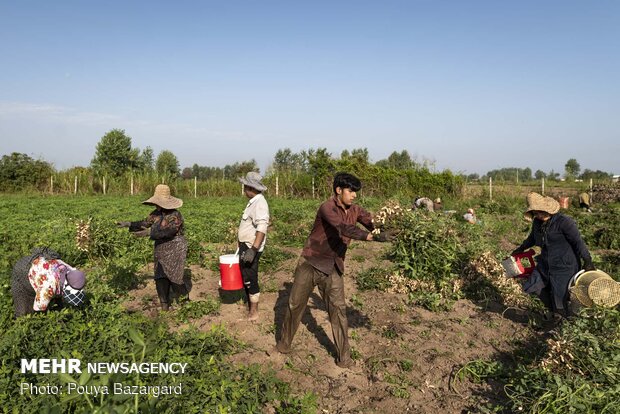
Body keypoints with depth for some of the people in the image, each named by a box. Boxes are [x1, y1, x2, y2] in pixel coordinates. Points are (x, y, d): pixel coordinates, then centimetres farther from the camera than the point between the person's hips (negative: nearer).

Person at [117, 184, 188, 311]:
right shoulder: (156, 213, 3)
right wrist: (128, 224, 0)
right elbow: (144, 223, 11)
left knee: (174, 277, -4)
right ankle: (164, 306, 16)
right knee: (160, 278, 5)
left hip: (175, 250, -7)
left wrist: (148, 232, -34)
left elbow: (167, 232, -29)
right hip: (161, 250, 7)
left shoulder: (175, 215, -19)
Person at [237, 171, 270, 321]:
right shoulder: (253, 201, 11)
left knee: (250, 280, -1)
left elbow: (262, 229, -29)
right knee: (246, 278, 19)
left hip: (251, 248, -10)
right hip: (246, 246, 10)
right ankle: (250, 307, 32)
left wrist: (253, 250, -34)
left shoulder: (260, 203, -19)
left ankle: (254, 312, 12)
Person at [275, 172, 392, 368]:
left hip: (333, 268, 4)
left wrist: (386, 231, -31)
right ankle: (284, 343, 32)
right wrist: (374, 237, -45)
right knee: (295, 304, 11)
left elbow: (373, 223, -9)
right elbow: (344, 229, -36)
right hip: (310, 264, -4)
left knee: (338, 310, -1)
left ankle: (344, 356, 10)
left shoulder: (355, 210, 1)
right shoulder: (327, 208, -22)